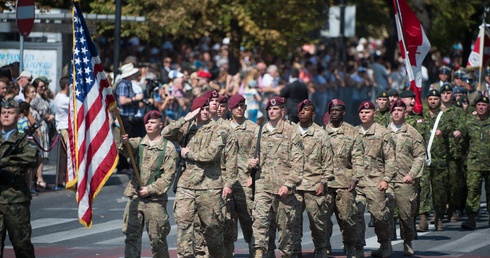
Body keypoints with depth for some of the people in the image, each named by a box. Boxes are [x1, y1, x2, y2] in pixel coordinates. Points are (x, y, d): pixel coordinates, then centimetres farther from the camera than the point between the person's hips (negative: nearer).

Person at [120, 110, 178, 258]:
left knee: (157, 237, 4)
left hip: (155, 199, -3)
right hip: (135, 196, 3)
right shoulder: (138, 143, 11)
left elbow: (169, 175, -4)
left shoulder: (168, 148, 1)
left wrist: (151, 189, -11)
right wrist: (124, 142, -36)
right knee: (132, 236, -2)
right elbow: (128, 150, -12)